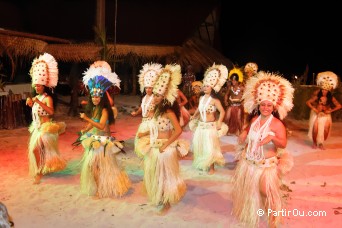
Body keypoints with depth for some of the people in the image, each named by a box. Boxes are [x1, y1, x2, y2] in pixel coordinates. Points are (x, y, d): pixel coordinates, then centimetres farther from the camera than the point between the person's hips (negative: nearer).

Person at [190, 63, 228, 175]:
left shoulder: (214, 100, -15)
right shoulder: (201, 98, 6)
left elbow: (222, 112, -17)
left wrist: (219, 123, -21)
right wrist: (193, 117, 21)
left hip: (210, 126, -7)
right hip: (200, 126, 7)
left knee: (210, 147, 0)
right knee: (198, 145, 16)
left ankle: (211, 166, 17)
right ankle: (201, 163, 36)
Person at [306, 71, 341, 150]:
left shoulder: (331, 98, -8)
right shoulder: (317, 96, -11)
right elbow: (308, 102, -8)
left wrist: (330, 111, -10)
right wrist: (314, 109, -14)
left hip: (326, 116, 1)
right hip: (317, 115, -1)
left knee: (325, 130, 0)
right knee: (316, 129, -5)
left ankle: (320, 143, 22)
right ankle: (314, 142, 18)